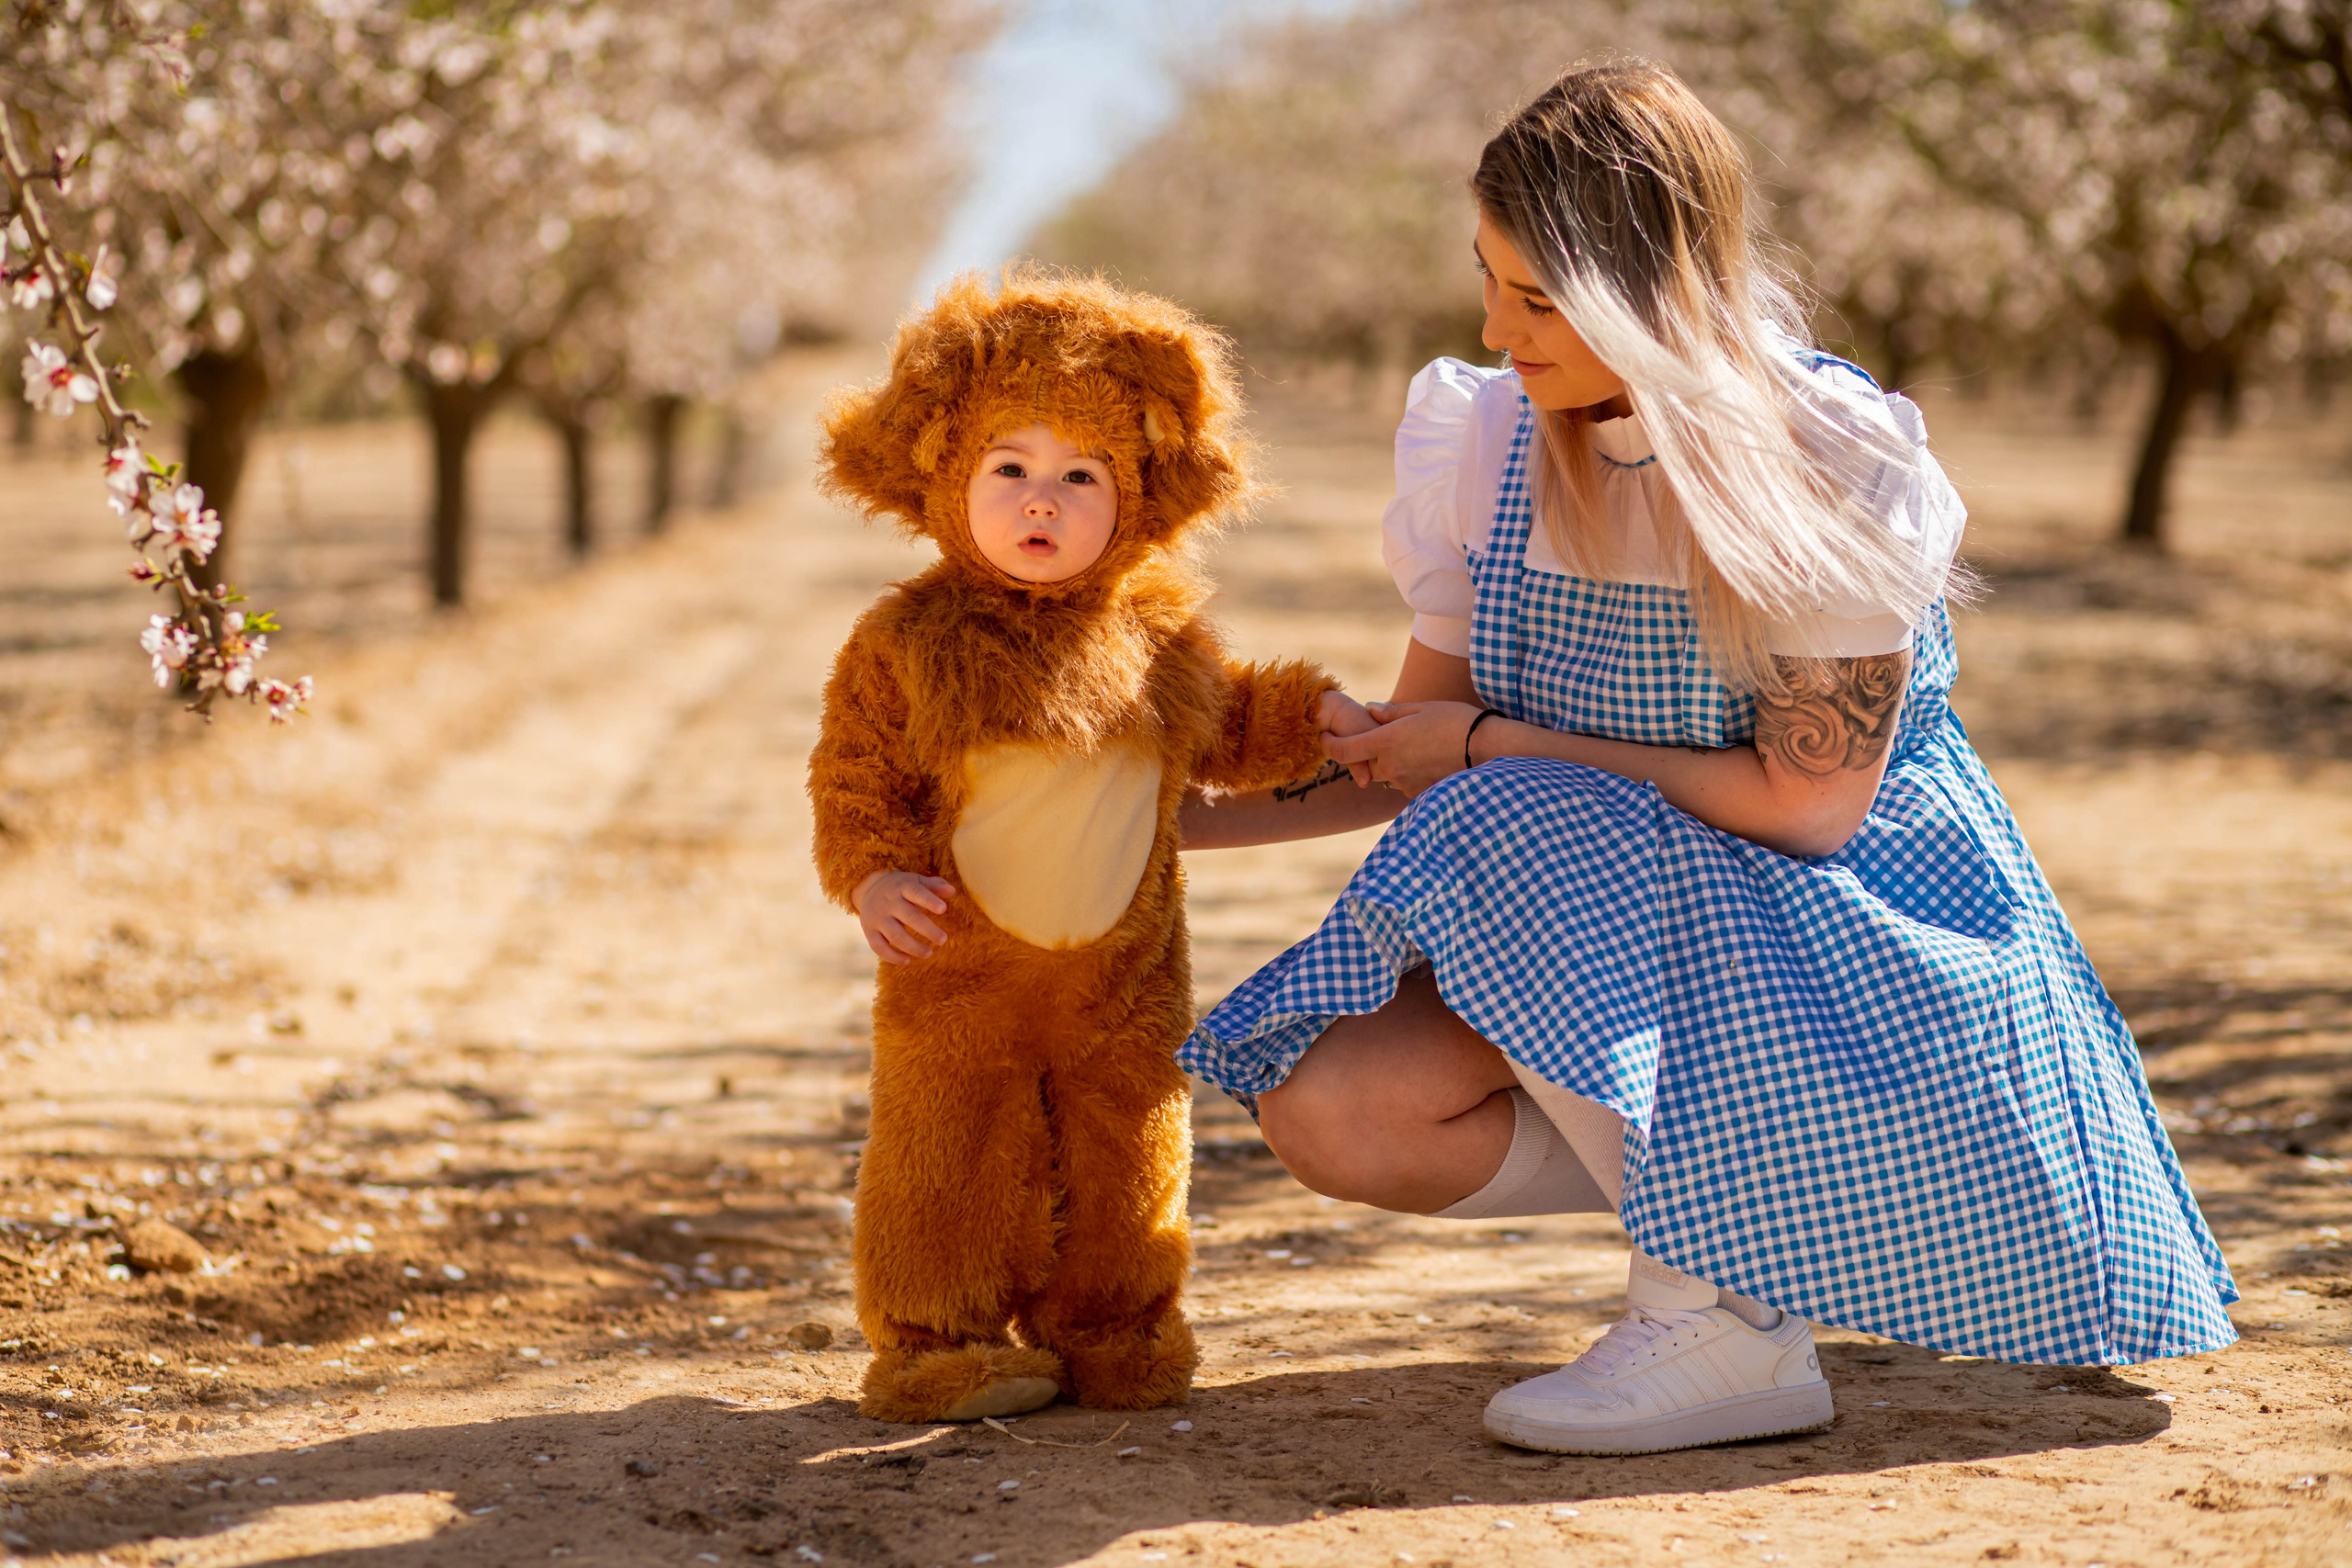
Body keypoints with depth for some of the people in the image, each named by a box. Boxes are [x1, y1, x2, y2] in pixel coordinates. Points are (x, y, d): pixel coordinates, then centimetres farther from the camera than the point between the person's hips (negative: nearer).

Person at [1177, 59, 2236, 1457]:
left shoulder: (1831, 463, -17)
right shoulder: (1492, 444, -1)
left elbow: (1807, 806, -19)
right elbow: (1414, 752, 9)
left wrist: (1501, 747, -15)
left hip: (1833, 914, -5)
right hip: (1603, 918, 5)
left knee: (1505, 838, -32)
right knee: (1328, 1106, -20)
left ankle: (1725, 1319, -21)